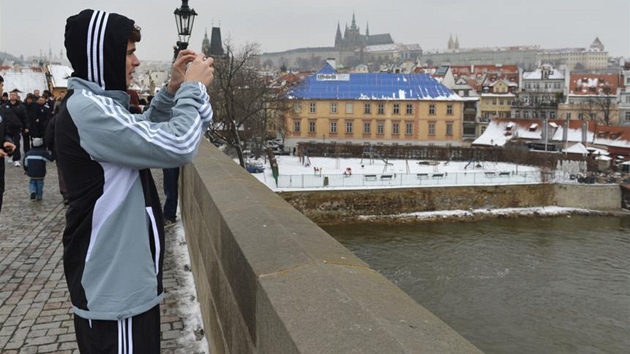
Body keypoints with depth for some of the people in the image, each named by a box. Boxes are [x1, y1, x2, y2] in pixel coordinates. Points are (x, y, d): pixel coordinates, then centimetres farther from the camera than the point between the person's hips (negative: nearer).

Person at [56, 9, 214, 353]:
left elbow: (145, 133, 23)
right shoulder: (85, 109, -22)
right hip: (113, 286, -10)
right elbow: (178, 146, -28)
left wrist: (173, 89, 7)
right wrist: (193, 87, -12)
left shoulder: (94, 103, 9)